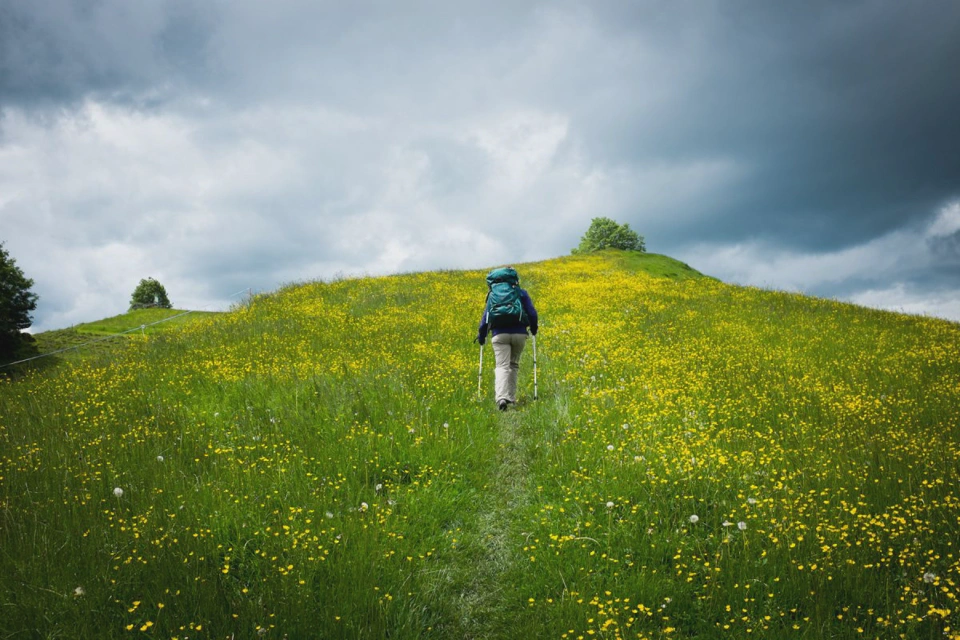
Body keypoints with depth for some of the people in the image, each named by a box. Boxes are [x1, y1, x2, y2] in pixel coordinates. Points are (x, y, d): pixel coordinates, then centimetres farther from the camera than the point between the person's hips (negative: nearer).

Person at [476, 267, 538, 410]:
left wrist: (481, 334, 20)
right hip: (519, 334, 0)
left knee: (502, 366, -7)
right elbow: (532, 313, 6)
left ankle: (501, 397, -28)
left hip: (499, 334, 0)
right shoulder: (521, 293, 11)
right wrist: (533, 328, 23)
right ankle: (511, 398, 20)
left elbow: (486, 315, 13)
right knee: (513, 365, 18)